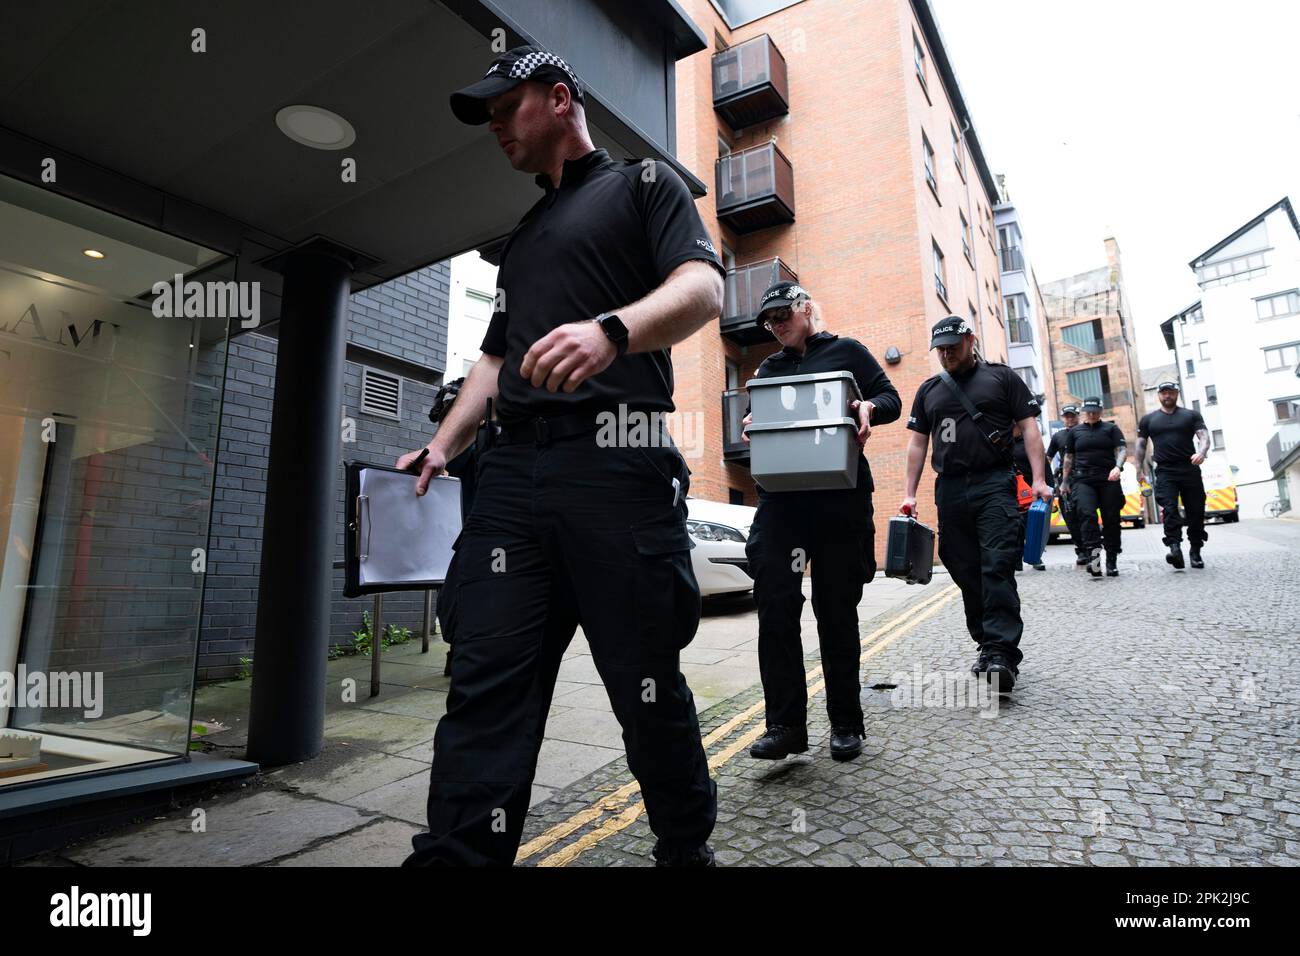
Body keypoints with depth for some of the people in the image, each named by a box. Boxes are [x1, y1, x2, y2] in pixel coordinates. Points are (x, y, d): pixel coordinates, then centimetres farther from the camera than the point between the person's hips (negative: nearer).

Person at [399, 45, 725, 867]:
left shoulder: (643, 184, 13)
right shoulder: (524, 234, 32)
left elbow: (704, 288, -6)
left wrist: (612, 330, -26)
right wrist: (442, 446, 13)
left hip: (619, 458, -6)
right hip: (513, 469, 7)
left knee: (647, 684, 2)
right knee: (485, 681, -1)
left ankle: (687, 848, 23)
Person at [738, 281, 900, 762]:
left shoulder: (846, 351, 12)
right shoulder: (767, 368, 22)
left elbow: (891, 399, 9)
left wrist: (868, 408, -14)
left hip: (840, 496, -3)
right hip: (781, 497, 3)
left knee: (837, 610, 4)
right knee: (776, 605, -8)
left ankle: (846, 724, 17)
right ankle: (785, 723, -1)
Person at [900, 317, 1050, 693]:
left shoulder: (1002, 377, 9)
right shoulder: (929, 389, 18)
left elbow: (1029, 427, 4)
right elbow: (917, 443, 16)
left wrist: (1039, 479, -8)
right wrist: (910, 494, 8)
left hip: (994, 484, -3)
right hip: (949, 489, 4)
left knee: (997, 567, -13)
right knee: (967, 572, 5)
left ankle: (1003, 653, -13)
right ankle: (988, 646, 15)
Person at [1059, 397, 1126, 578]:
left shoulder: (1111, 428, 13)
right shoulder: (1075, 431, 17)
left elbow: (1122, 449, 3)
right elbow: (1068, 458, 19)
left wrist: (1118, 467, -17)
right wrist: (1064, 482, 15)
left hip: (1108, 480, 0)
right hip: (1082, 480, 0)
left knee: (1111, 519, 1)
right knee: (1087, 514, -21)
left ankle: (1112, 562, 9)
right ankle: (1093, 556, -27)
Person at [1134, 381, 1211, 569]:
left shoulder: (1191, 415, 12)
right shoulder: (1148, 419, 13)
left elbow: (1203, 435, 1)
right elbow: (1141, 445, 13)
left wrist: (1202, 453, -21)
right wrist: (1138, 469, 2)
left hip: (1190, 470, 1)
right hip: (1165, 472, -1)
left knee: (1196, 512, 3)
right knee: (1169, 510, -16)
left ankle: (1196, 551, 14)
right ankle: (1175, 548, -23)